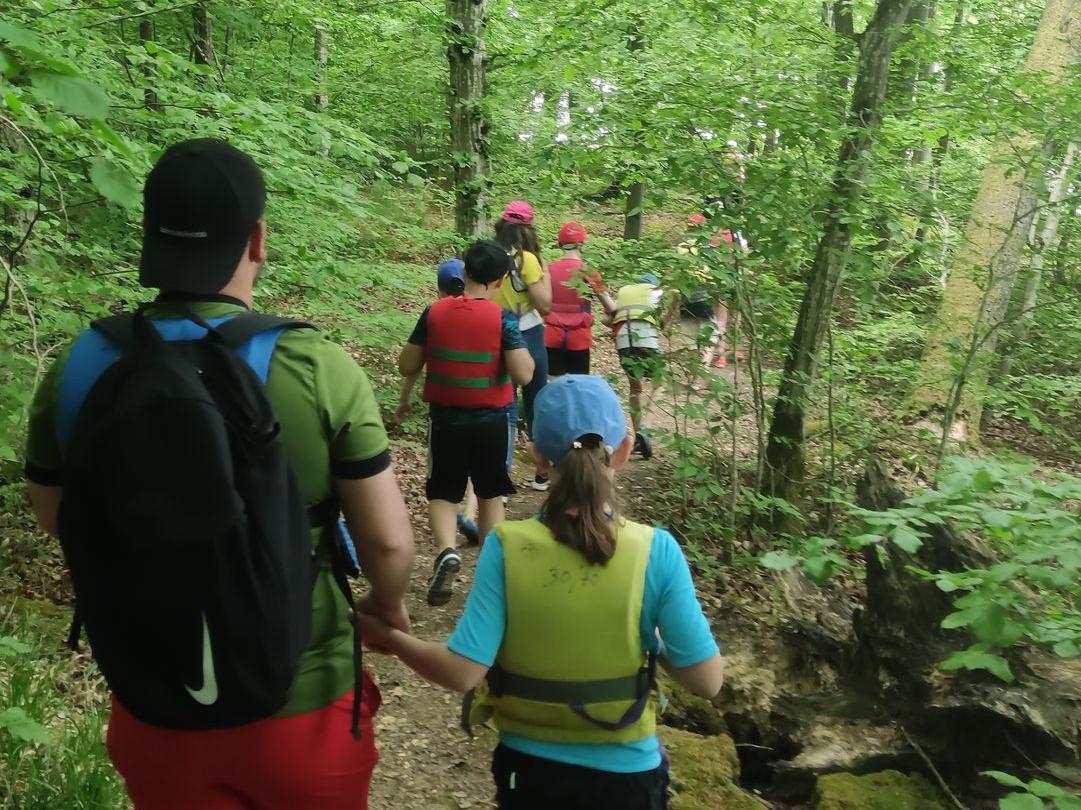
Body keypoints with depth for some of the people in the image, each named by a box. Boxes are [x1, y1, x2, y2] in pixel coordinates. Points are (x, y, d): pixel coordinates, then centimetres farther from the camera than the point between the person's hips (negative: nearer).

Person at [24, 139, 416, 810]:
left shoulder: (77, 370, -11)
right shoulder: (321, 370, -21)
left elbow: (56, 522, 4)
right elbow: (388, 540, -13)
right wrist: (390, 607, 7)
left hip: (153, 714, 2)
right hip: (304, 705, -1)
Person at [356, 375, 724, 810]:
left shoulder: (506, 547, -17)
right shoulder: (656, 551, -18)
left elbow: (461, 672, -17)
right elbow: (707, 679, -14)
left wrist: (387, 636, -2)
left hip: (528, 767, 1)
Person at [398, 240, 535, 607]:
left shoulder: (435, 312, -6)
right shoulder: (503, 318, -13)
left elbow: (407, 366, -2)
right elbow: (523, 374, -19)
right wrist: (526, 350, 1)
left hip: (445, 418, 1)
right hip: (490, 420, -1)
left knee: (442, 492, 13)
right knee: (490, 494, 18)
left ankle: (447, 551, -12)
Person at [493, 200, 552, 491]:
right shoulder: (526, 259, -13)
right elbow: (545, 305, -12)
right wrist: (545, 272, 0)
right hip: (527, 338, -3)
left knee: (504, 407, 9)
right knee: (535, 404, 13)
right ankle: (543, 472, 26)